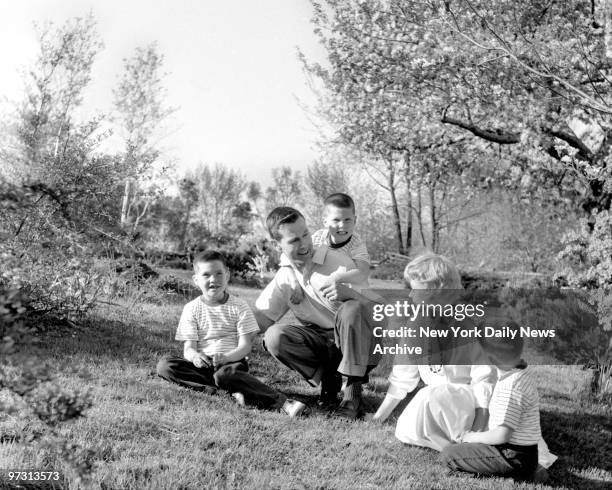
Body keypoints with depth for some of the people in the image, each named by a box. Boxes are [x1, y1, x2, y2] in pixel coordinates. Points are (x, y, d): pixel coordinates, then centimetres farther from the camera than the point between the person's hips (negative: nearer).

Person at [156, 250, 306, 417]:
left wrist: (227, 357, -26)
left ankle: (283, 403, -47)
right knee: (164, 365, -24)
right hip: (203, 364, 3)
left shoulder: (239, 306, 4)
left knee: (224, 374, -39)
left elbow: (245, 346, -4)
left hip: (233, 362, -3)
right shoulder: (191, 309, 7)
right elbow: (188, 348, 0)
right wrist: (195, 356, -26)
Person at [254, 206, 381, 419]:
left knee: (352, 309, -36)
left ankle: (353, 390, -24)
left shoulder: (339, 262, -12)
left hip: (353, 343, -3)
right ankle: (328, 378, -4)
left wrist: (347, 292, -42)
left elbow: (367, 306, -19)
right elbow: (261, 318, 6)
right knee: (274, 336, -23)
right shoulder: (284, 277, 3)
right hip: (318, 342, 4)